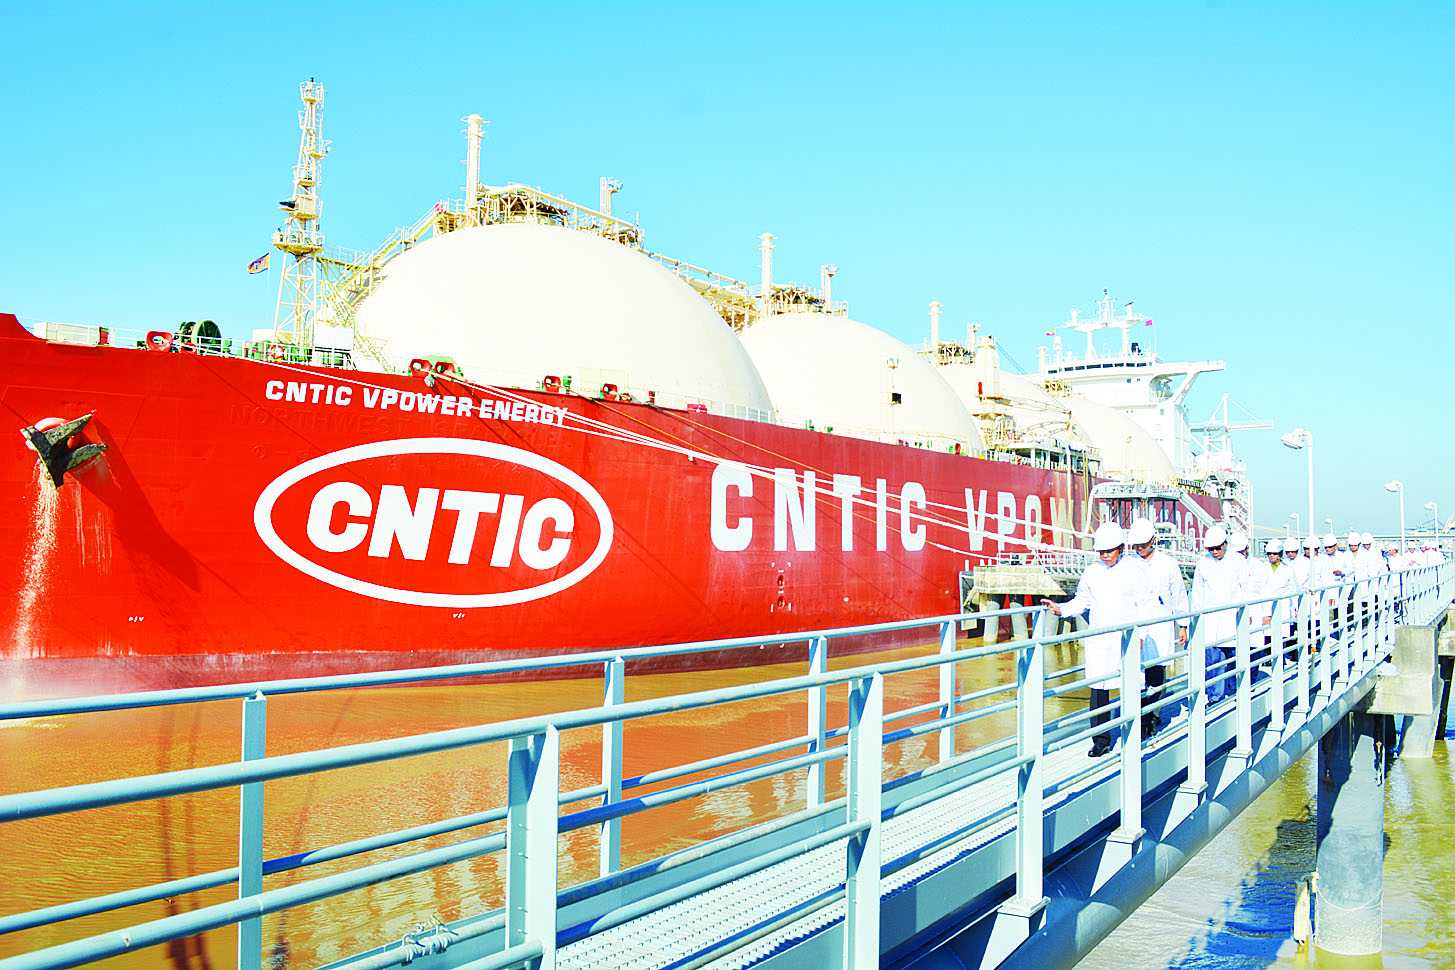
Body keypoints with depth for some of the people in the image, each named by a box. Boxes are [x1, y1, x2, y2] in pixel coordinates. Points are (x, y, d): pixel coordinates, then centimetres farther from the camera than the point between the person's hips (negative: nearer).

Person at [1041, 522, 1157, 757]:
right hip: (1098, 640, 2)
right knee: (1098, 689, -1)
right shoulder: (1092, 572, 8)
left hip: (1127, 639, -2)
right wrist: (1060, 610, -2)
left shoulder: (1135, 569, 0)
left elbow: (1145, 606, 2)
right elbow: (1081, 601, 15)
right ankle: (1101, 741, 7)